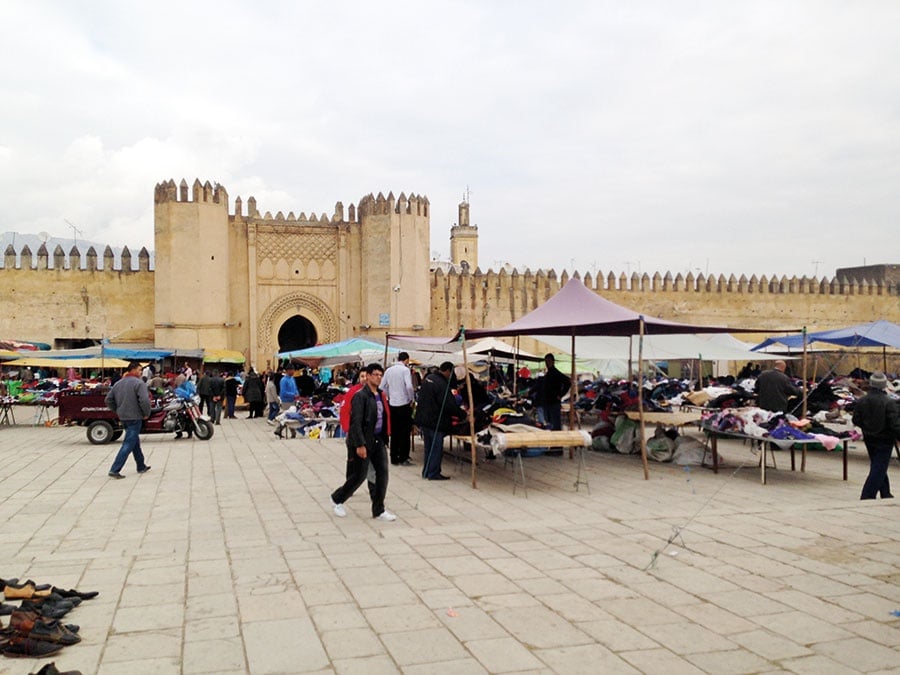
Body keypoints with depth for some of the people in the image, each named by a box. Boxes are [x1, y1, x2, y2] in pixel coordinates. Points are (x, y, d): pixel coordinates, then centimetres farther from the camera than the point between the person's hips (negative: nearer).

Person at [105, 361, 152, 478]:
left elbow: (108, 400, 14)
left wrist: (118, 411, 19)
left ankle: (141, 466, 30)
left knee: (135, 442, 20)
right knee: (128, 444, -6)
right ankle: (114, 470, -11)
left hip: (123, 418, 8)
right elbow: (144, 400, -24)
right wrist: (146, 413, -9)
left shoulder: (118, 383, 11)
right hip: (135, 418, -8)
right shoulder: (139, 383, -13)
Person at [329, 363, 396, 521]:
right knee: (359, 475, 1)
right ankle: (337, 499, 25)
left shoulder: (381, 395, 11)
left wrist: (385, 438, 13)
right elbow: (356, 422, -19)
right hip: (363, 442, -7)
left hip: (378, 441, 7)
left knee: (382, 473, 2)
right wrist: (360, 445, -23)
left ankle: (379, 510, 12)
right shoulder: (360, 396, -14)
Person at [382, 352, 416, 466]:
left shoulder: (388, 370, 7)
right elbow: (409, 387, -21)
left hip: (392, 404, 5)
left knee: (394, 432, 11)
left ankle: (394, 458, 15)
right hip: (404, 404, -5)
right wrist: (411, 399, -7)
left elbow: (382, 387, 8)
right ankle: (403, 458, 6)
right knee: (405, 432, 3)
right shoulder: (405, 370, -10)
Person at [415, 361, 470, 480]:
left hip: (423, 418, 9)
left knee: (428, 447, 18)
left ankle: (426, 471, 25)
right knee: (436, 448, 2)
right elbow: (450, 405, -25)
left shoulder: (428, 378, 7)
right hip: (435, 421, -9)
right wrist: (464, 414, -14)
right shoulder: (442, 384, -23)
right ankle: (434, 473, 7)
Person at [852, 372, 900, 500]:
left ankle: (885, 494, 29)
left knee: (878, 466, 19)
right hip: (884, 440, -6)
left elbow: (856, 420, 3)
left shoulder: (861, 401, -3)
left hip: (869, 439, 6)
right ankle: (867, 496, -6)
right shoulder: (889, 403, -19)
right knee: (879, 468, -1)